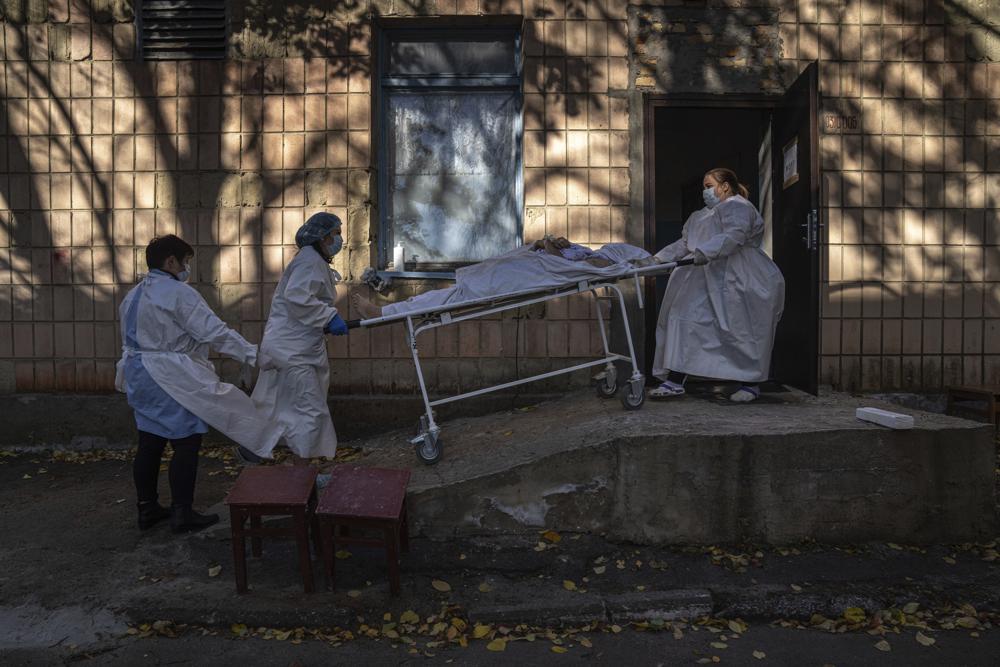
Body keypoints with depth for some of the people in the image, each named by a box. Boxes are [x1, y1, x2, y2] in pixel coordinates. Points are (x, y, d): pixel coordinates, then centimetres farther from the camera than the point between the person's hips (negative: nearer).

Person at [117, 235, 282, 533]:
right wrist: (252, 354, -19)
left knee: (149, 443, 14)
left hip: (140, 377, 9)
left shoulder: (133, 295, 14)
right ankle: (181, 512, 5)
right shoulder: (178, 293, -15)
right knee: (186, 443, 0)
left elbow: (129, 339, 20)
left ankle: (147, 508, 23)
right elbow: (214, 331, -20)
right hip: (172, 380, -9)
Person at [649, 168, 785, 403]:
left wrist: (705, 251, -36)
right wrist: (658, 259, 8)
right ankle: (675, 381, -5)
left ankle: (751, 384, 17)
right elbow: (684, 243, 20)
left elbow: (733, 235, -24)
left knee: (742, 331, -2)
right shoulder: (702, 216, 25)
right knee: (685, 320, -3)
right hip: (712, 282, 9)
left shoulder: (737, 207, -5)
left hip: (740, 283, -9)